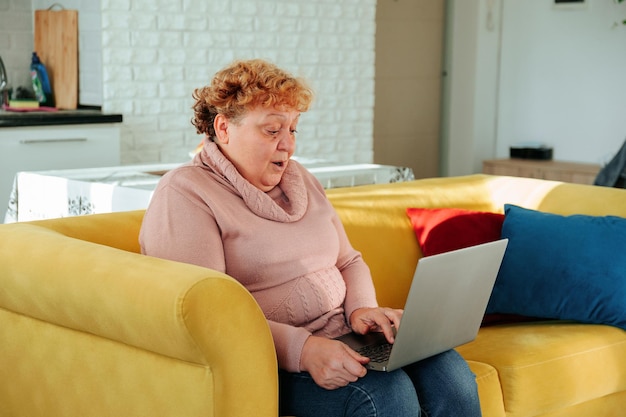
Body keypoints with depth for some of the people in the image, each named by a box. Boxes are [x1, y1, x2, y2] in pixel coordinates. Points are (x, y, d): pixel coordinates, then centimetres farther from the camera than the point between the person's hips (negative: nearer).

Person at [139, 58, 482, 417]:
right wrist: (301, 349, -28)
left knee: (452, 376, -19)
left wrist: (362, 308, 0)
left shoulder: (299, 179, 18)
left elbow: (349, 262, 24)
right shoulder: (184, 195, -7)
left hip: (342, 336, 7)